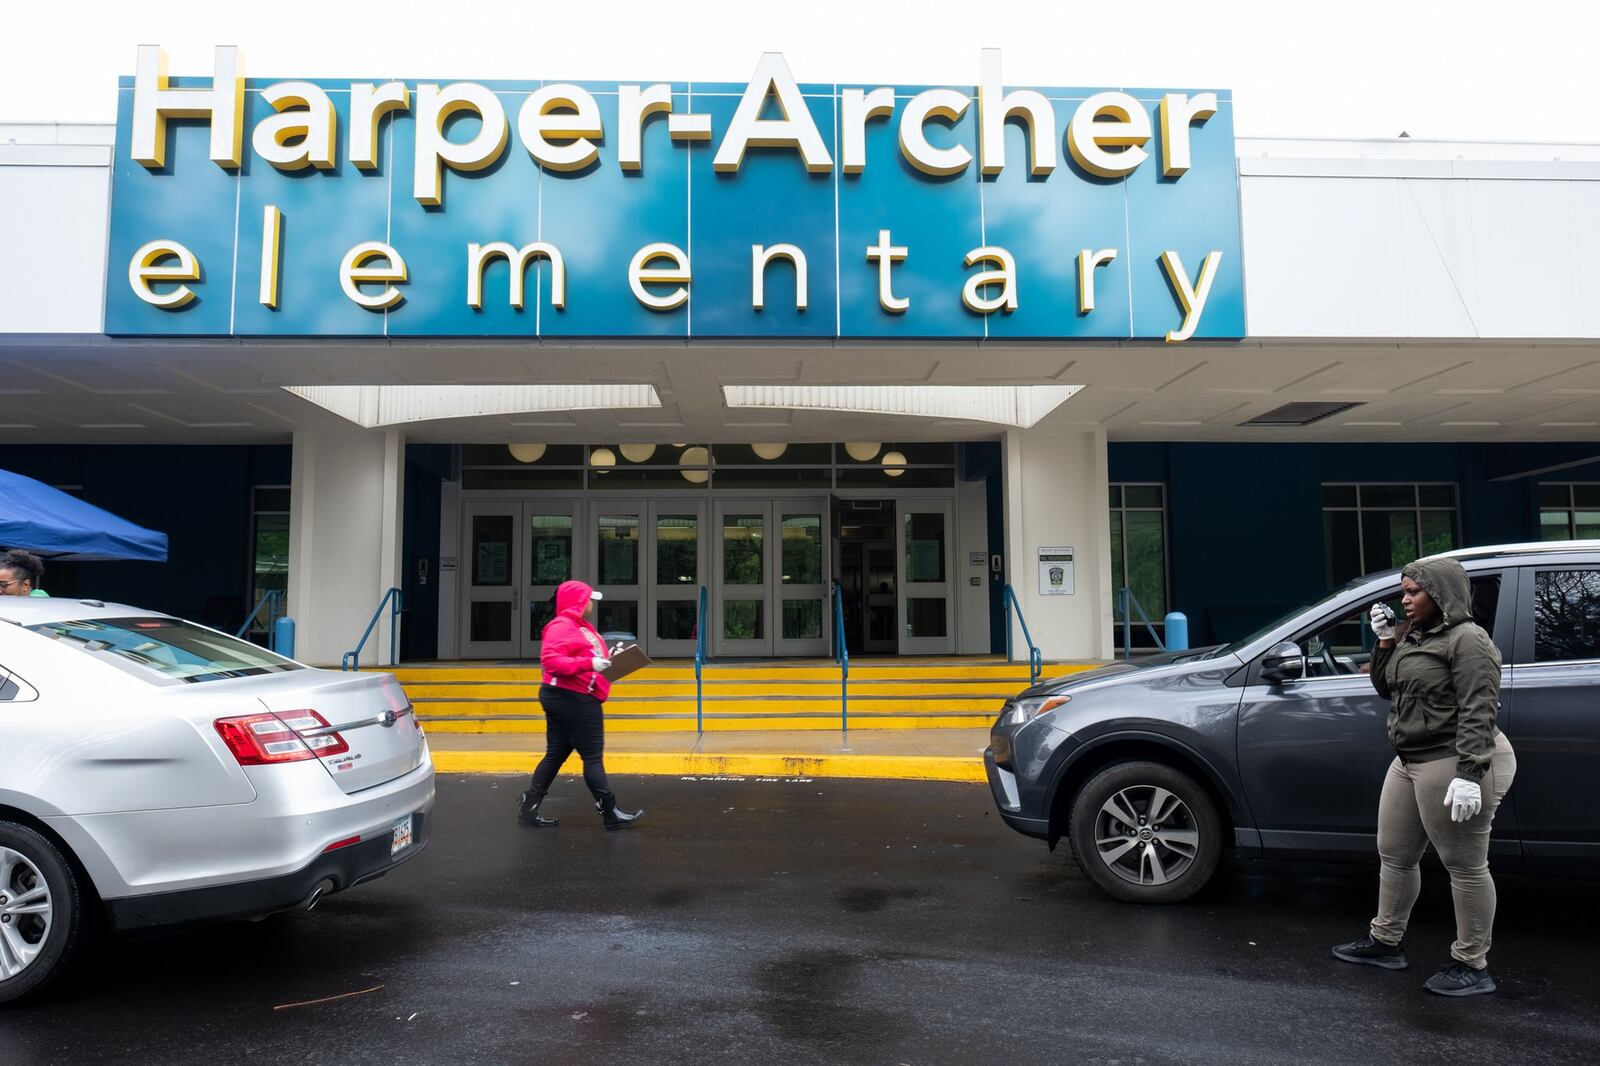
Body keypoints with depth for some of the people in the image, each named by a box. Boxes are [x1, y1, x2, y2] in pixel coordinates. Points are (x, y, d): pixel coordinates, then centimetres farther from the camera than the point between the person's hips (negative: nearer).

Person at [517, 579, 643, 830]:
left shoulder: (583, 626, 17)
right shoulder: (560, 626, -14)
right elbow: (550, 661, -25)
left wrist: (607, 658, 8)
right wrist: (589, 663, -29)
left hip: (579, 699, 11)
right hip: (572, 699, -11)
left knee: (556, 754, 12)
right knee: (593, 757, -3)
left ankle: (528, 808, 17)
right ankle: (611, 813, 4)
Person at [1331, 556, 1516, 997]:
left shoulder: (1468, 639, -14)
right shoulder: (1413, 638, 13)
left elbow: (1478, 711, -21)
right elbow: (1386, 688, 19)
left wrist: (1469, 774, -27)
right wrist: (1384, 641, 6)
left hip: (1455, 764, -10)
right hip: (1409, 762, 10)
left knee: (1465, 865, 1)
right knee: (1394, 855, 17)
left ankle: (1472, 966, 12)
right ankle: (1384, 941, 31)